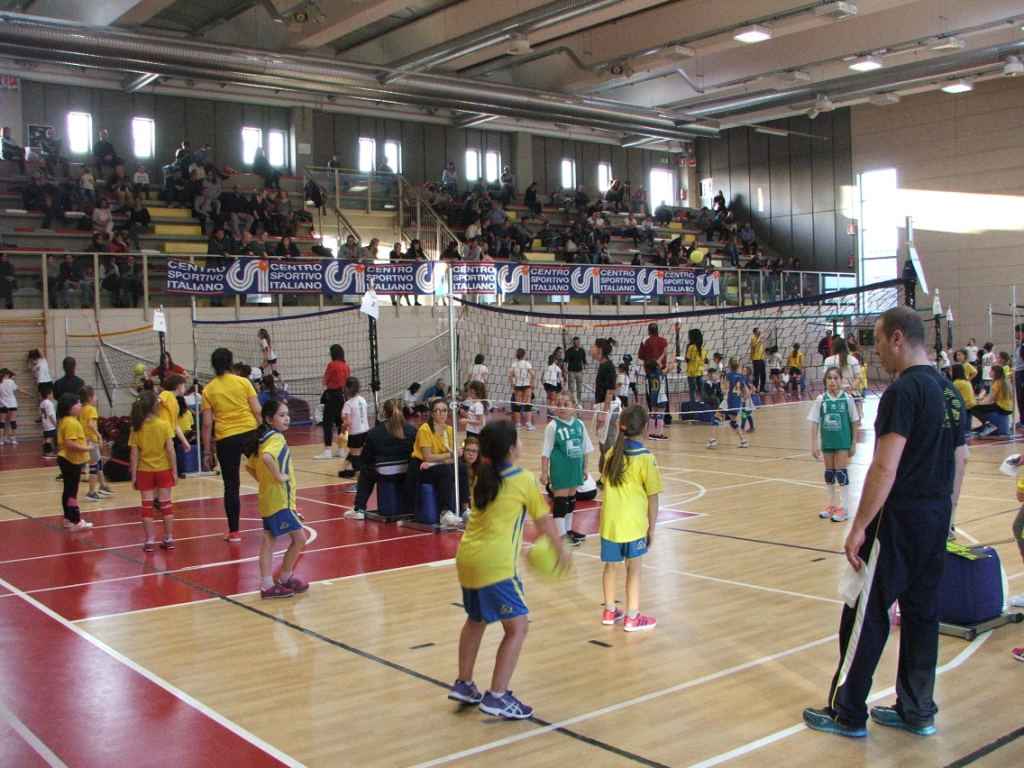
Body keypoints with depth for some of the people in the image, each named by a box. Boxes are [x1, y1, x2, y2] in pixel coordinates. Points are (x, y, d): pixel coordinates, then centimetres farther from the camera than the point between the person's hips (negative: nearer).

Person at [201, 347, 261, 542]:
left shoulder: (208, 390, 3)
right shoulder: (243, 382, 2)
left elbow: (207, 424, 1)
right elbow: (257, 411, -2)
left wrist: (208, 452, 6)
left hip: (225, 439, 0)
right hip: (250, 433, 0)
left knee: (231, 486, 8)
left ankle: (234, 532, 14)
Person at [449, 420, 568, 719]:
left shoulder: (482, 478, 14)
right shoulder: (524, 480, -4)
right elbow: (543, 521, 6)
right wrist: (560, 548, 22)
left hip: (466, 558, 8)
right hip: (495, 563, -8)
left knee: (475, 621, 26)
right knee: (518, 627, 1)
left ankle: (463, 685, 34)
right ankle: (496, 697, -2)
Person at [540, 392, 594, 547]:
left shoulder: (579, 424, 3)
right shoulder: (553, 426, -10)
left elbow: (585, 448, 11)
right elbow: (546, 452, -9)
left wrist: (585, 467, 13)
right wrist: (544, 472, -10)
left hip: (575, 468, 5)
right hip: (560, 469, -5)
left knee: (571, 499, 15)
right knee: (560, 501, -2)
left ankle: (568, 529, 28)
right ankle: (561, 534, 3)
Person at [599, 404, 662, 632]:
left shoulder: (612, 453, 1)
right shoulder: (646, 458, -14)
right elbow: (652, 498, -11)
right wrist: (652, 527, -3)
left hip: (609, 521, 5)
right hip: (633, 523, -4)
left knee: (612, 565, 16)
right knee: (633, 568, 9)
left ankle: (609, 611, 29)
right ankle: (632, 618, 14)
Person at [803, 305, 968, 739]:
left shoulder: (904, 390, -17)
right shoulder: (949, 391, 11)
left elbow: (885, 467, -22)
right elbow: (959, 460, 16)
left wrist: (859, 528, -18)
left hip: (901, 515, -9)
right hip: (936, 517, 9)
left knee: (865, 614, 1)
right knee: (923, 612, 15)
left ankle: (847, 713, 11)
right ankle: (917, 711, 24)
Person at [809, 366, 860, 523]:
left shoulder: (847, 398, -7)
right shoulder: (821, 399, -3)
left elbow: (855, 422, -1)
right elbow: (815, 422, 0)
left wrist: (853, 444, 0)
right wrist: (814, 444, -4)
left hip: (843, 441, -3)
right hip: (827, 441, 3)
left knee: (841, 471, -4)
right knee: (829, 472, 11)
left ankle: (844, 508, 3)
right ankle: (832, 504, 25)